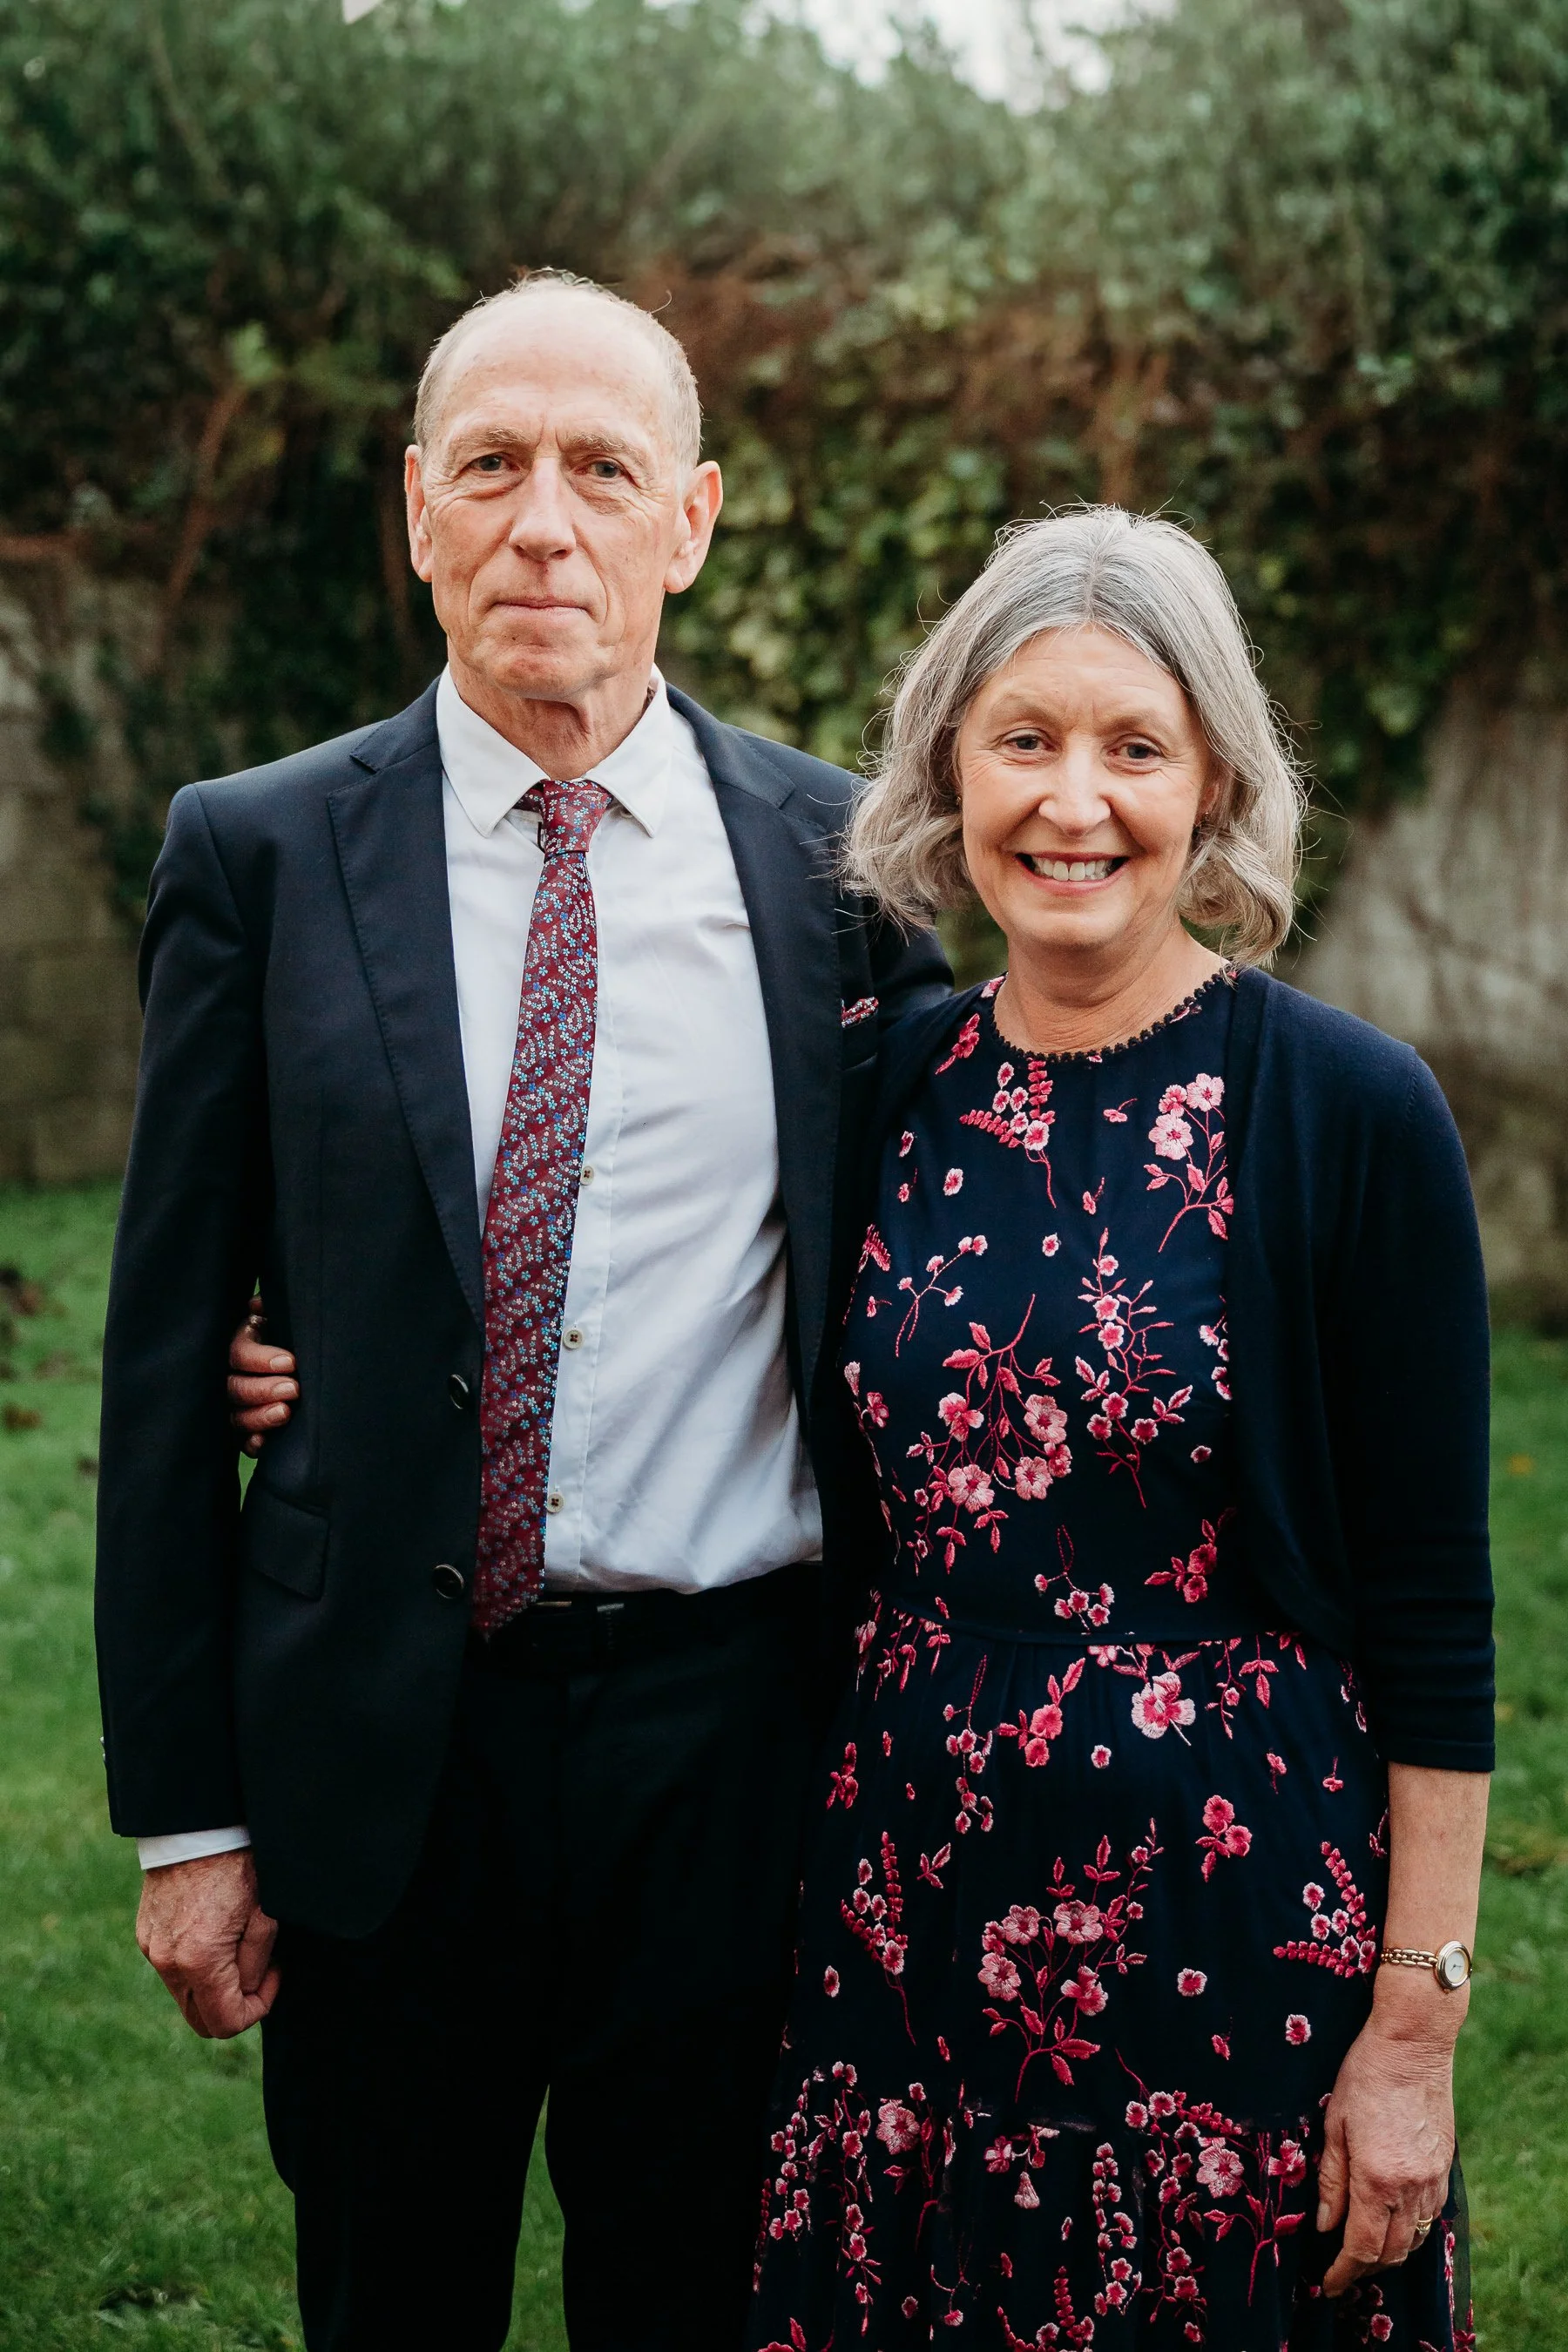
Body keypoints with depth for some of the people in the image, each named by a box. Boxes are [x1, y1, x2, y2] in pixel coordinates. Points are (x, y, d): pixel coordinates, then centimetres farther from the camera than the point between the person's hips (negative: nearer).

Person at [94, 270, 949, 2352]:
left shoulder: (841, 861, 1)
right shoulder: (258, 856, -1)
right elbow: (168, 1353, 0)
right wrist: (183, 1810, -1)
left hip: (729, 1732, 1)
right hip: (379, 1740, 0)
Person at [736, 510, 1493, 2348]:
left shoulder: (1347, 1111, -10)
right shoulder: (891, 1084, 3)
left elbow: (1431, 1617, -9)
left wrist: (1416, 2021, -10)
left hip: (1237, 1917, -4)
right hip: (910, 1896, 4)